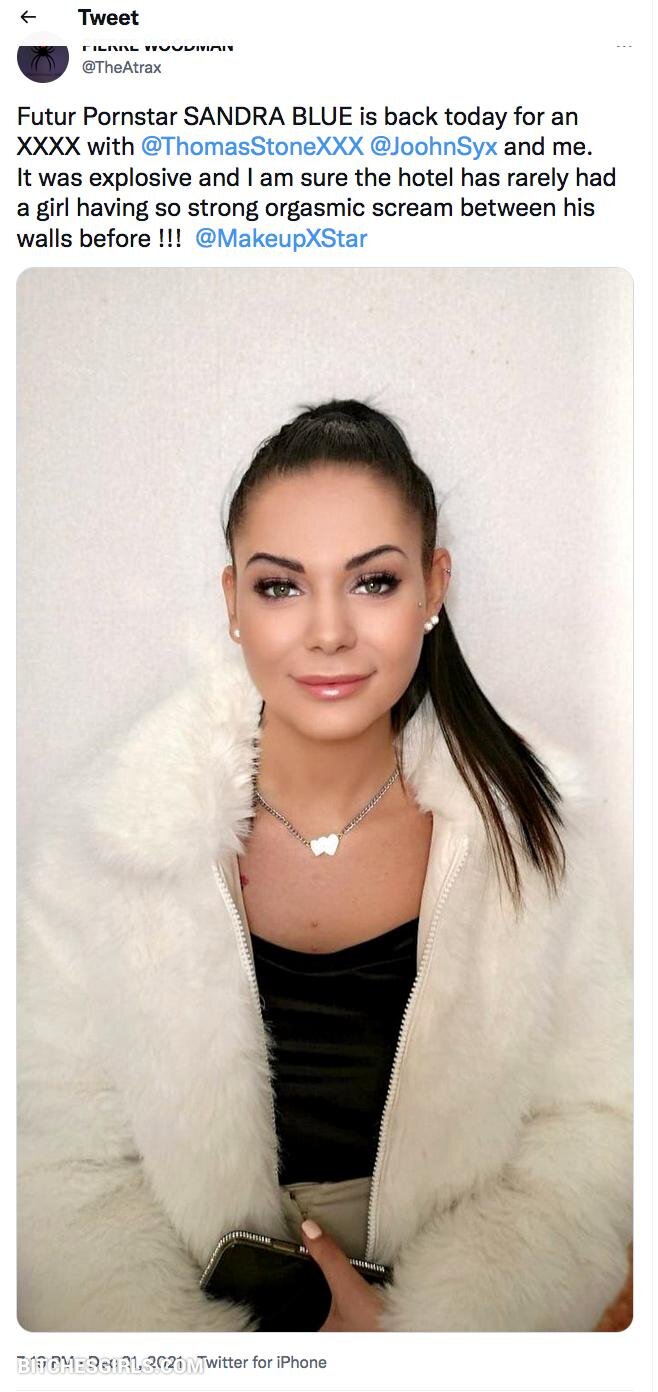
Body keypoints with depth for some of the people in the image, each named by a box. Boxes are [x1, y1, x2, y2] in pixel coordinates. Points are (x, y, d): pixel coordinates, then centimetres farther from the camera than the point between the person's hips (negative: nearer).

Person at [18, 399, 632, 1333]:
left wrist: (417, 1322, -17)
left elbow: (596, 1122, -6)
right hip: (199, 1298, 0)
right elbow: (61, 1164, -9)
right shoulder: (114, 832, -12)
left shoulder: (524, 819, -8)